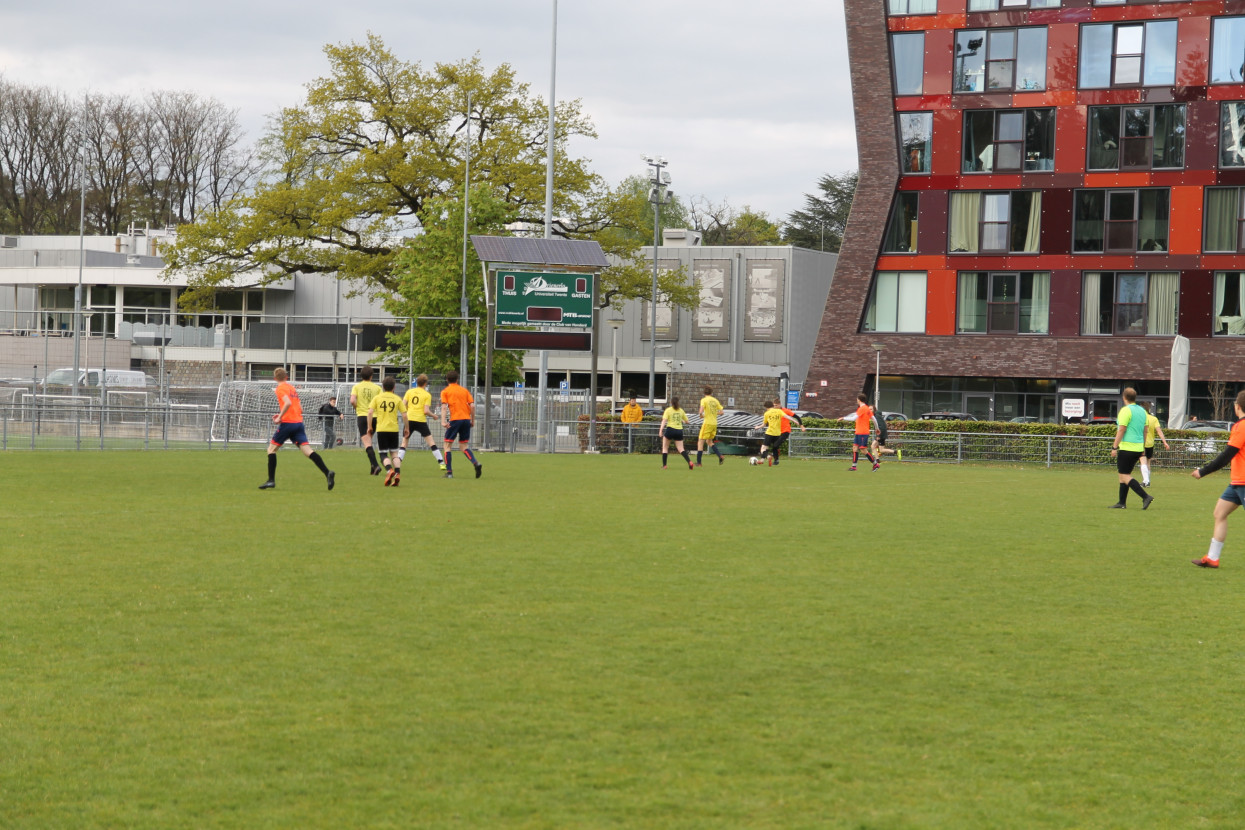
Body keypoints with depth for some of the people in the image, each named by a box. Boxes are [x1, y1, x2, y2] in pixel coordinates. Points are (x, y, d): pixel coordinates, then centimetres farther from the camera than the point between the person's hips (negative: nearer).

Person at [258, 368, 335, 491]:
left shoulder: (280, 388, -2)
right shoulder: (292, 387, 21)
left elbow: (288, 403, -21)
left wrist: (280, 417, -15)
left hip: (287, 422, -6)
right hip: (299, 422, 6)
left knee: (272, 448, 7)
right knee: (307, 450, -4)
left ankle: (271, 480, 3)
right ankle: (327, 472, -23)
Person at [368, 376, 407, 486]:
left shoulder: (377, 398, 2)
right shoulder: (397, 399, 4)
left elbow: (370, 412, -7)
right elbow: (404, 414, 0)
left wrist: (369, 427, 2)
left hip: (381, 429, -1)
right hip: (394, 429, 1)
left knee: (383, 454, 2)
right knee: (394, 453, 14)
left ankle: (389, 470, -26)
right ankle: (397, 474, -5)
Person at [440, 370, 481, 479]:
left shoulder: (445, 391, 6)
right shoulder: (464, 390, 16)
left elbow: (444, 407, -7)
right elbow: (472, 405, 8)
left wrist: (443, 421, -15)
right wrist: (472, 420, 14)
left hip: (455, 419, -4)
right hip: (466, 419, 4)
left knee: (447, 445, 7)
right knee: (463, 447, 12)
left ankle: (449, 472, 0)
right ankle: (476, 463, -14)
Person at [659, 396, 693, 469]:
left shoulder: (668, 410, 1)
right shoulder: (681, 410, 11)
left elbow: (664, 420, -10)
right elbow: (686, 421, 16)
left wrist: (661, 429, -16)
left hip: (670, 429, -3)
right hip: (679, 430, 3)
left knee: (665, 448, 13)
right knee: (681, 449, 2)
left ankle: (664, 465, 8)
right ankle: (689, 462, -19)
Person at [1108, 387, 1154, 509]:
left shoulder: (1126, 411, -12)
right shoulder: (1142, 411, 12)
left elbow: (1121, 430, -16)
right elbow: (1145, 431, 16)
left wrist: (1114, 447, -12)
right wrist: (1143, 448, 23)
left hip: (1127, 448, -8)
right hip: (1138, 448, 8)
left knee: (1125, 476, -6)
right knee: (1125, 474, 16)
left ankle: (1145, 496, -17)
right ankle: (1122, 503, 16)